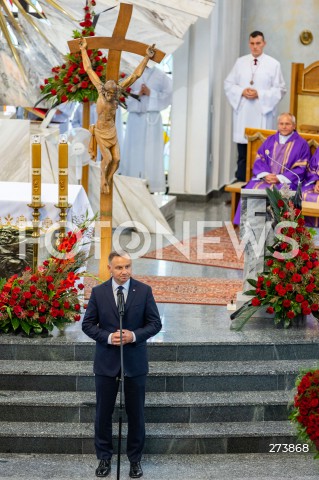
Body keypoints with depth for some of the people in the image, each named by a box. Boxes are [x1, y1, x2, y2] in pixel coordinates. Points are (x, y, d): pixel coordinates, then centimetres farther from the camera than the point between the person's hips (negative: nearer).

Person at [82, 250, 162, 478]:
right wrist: (108, 337, -16)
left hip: (135, 361, 0)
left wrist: (134, 335, -17)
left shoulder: (144, 291, -3)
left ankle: (135, 459, 22)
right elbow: (88, 324, 1)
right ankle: (104, 457, 22)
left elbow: (155, 323, -1)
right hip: (106, 362, 0)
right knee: (104, 412, 8)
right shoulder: (98, 292, -2)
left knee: (136, 413, 8)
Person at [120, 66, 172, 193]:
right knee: (133, 150, 1)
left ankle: (151, 186, 2)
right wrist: (137, 93, -13)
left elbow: (168, 95, -1)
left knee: (151, 151, -2)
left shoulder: (161, 76, 5)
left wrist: (151, 93, -10)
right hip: (135, 116, 1)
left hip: (152, 119, -1)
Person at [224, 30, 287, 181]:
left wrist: (259, 94, -12)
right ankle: (241, 179, 13)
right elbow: (228, 84, 10)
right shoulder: (240, 62, 9)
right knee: (242, 150, 5)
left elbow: (280, 89, 0)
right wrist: (242, 91, -8)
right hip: (242, 112, 3)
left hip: (262, 114, -2)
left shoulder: (273, 64, 1)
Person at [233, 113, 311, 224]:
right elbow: (259, 160, 12)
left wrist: (279, 178, -14)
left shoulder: (301, 144, 4)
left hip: (286, 181, -4)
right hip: (265, 177, 4)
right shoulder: (270, 140, 16)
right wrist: (265, 175, -10)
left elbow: (300, 169, -2)